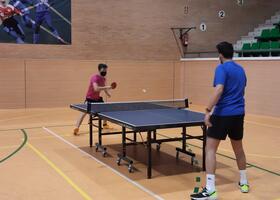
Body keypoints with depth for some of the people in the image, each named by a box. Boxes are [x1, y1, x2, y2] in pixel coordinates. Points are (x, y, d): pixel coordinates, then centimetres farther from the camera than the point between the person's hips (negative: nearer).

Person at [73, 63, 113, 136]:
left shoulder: (103, 78, -1)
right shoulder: (95, 77, -26)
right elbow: (96, 88, -41)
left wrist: (107, 93, 4)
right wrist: (107, 87, -39)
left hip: (97, 98, 8)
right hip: (90, 98, -8)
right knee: (84, 112, -20)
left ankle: (105, 124, 36)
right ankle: (76, 128, -23)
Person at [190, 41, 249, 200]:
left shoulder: (222, 68, -9)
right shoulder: (241, 69, 14)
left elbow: (219, 90, -23)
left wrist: (208, 111, -24)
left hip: (223, 114, -7)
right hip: (239, 113, 8)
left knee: (210, 149, -6)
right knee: (238, 148, 21)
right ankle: (244, 182, 32)